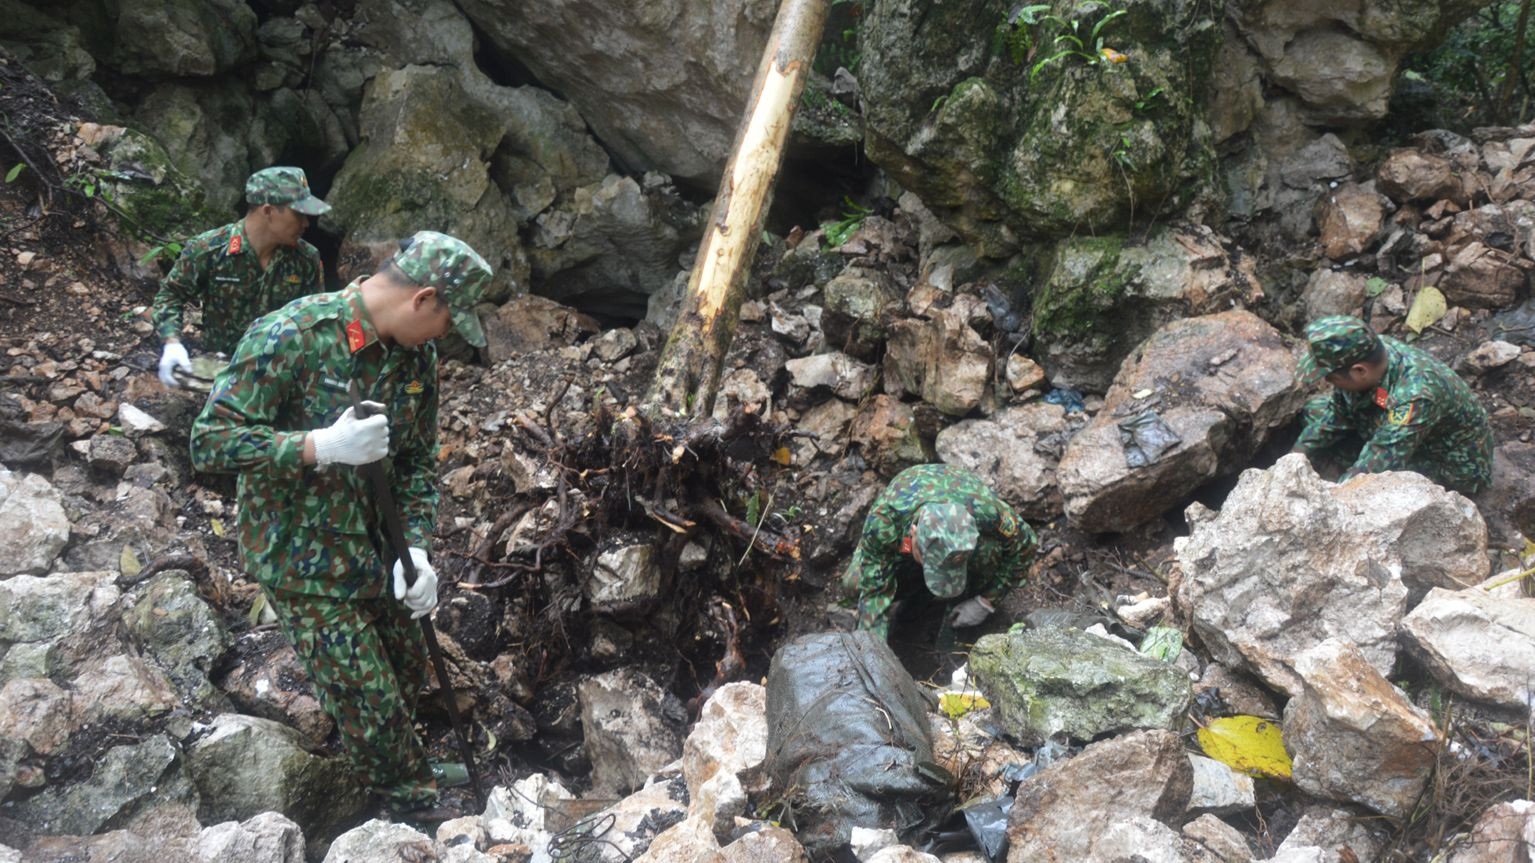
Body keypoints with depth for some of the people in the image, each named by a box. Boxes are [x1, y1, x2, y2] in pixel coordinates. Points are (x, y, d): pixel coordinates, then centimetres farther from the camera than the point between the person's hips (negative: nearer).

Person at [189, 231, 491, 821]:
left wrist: (416, 549, -4)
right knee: (369, 700, 0)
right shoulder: (289, 337, -24)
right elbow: (210, 441, -24)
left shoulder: (416, 356, -2)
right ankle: (411, 798, 25)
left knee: (408, 674, 20)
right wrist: (321, 446, -33)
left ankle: (402, 764, 46)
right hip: (304, 562, -7)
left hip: (374, 547, 7)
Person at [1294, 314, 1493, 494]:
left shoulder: (1415, 397, -41)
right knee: (1316, 410, 2)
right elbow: (1335, 415, -3)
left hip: (1458, 466, -8)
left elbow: (1373, 468, -40)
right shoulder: (1370, 353, -18)